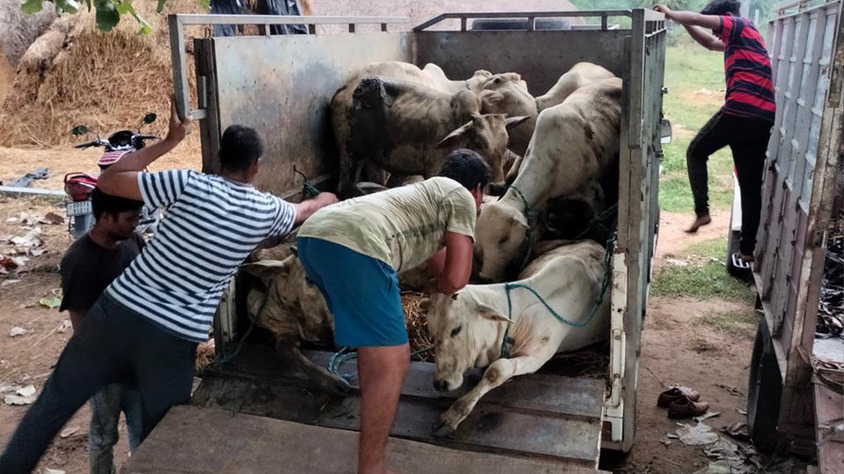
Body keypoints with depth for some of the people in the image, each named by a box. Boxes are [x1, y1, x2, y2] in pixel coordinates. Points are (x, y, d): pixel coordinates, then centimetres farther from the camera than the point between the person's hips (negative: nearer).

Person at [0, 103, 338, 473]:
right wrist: (327, 200, 47)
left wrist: (169, 141, 7)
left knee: (56, 400, 19)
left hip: (119, 312, 1)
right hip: (175, 338, 0)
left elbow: (108, 181, 1)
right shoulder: (266, 211, 0)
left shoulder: (190, 185, -7)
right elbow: (304, 211, 25)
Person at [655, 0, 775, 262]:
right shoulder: (745, 37, 29)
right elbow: (710, 43, 40)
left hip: (740, 109, -8)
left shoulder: (739, 26, 4)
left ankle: (702, 210, 1)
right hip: (765, 117, 8)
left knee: (696, 152, 14)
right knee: (751, 185, 9)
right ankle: (747, 249, 13)